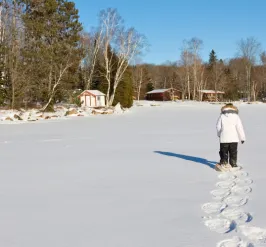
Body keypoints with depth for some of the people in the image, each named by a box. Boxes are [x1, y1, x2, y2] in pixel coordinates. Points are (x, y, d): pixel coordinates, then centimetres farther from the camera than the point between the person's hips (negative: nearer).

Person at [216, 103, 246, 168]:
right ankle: (233, 163, 12)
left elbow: (218, 126, 4)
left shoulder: (221, 116, 0)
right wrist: (242, 138, 3)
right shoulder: (236, 116, -2)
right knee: (233, 152, 10)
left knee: (224, 151, 11)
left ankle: (224, 163, 11)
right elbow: (240, 128, -4)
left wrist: (219, 134, 23)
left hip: (224, 138, 0)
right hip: (234, 138, 0)